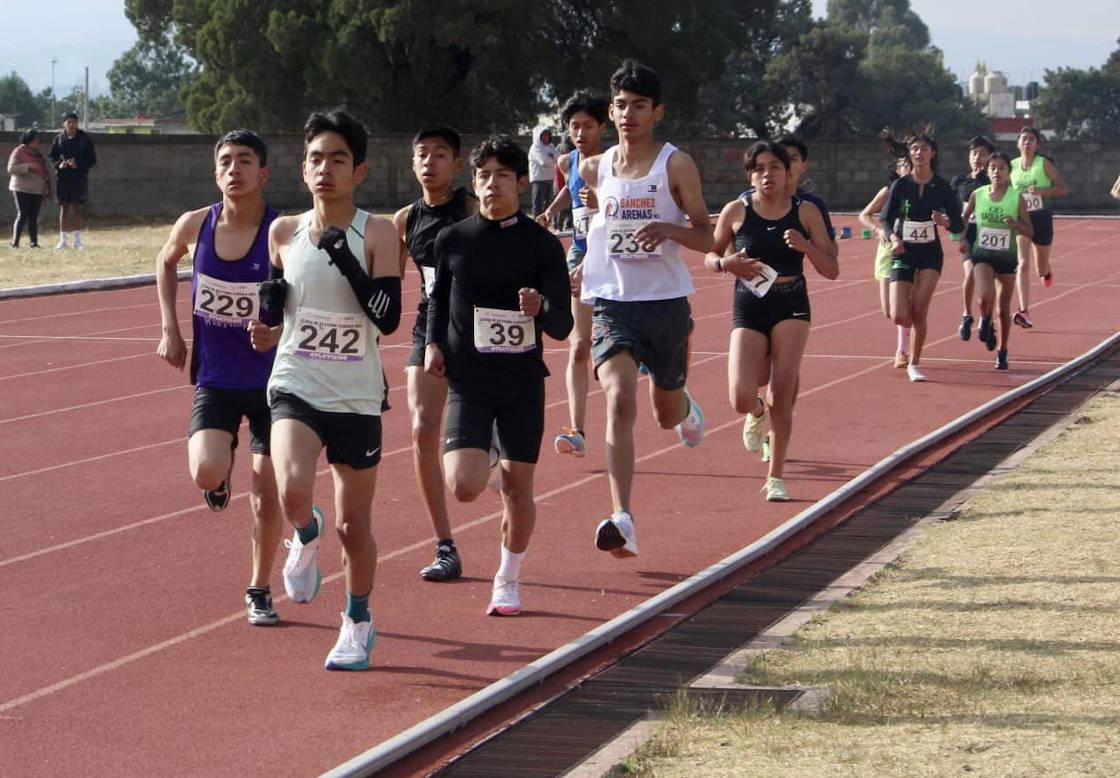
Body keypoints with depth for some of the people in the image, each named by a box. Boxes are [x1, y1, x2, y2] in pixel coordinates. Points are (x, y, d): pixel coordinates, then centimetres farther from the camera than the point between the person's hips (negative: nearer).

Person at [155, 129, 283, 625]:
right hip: (214, 380, 1)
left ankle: (259, 590, 27)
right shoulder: (194, 226, -6)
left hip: (270, 382, -1)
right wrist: (170, 330, 10)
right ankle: (221, 474, 15)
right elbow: (166, 262, 17)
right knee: (206, 473, -23)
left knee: (267, 499, 5)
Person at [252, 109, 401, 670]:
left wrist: (345, 259, -25)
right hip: (295, 387, 1)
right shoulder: (284, 232, 3)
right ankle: (305, 538, 9)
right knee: (292, 491, -27)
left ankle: (358, 623, 32)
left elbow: (388, 318, -16)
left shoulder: (377, 234, -7)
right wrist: (269, 328, -2)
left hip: (356, 397, -1)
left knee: (352, 526, 8)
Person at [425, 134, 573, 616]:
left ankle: (509, 580, 28)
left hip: (522, 381, 0)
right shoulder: (453, 240, 0)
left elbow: (563, 326, -7)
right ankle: (476, 457, 20)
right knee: (465, 487, -17)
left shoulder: (542, 245, -4)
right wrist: (434, 343, 2)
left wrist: (540, 309, -28)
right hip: (468, 380, 0)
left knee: (517, 488, 5)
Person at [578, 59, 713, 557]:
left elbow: (705, 238, -5)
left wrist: (668, 229, -24)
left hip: (666, 301, -1)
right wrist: (588, 265, 13)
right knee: (619, 401, -22)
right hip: (610, 302, 1)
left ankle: (685, 408, 56)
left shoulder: (676, 165, -4)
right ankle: (622, 520, -29)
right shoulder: (594, 170, 7)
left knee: (667, 416, 15)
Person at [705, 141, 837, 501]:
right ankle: (757, 414, 28)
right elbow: (709, 256, 11)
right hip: (748, 309, 0)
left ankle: (776, 477, 7)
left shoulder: (806, 212, -1)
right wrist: (726, 263, -12)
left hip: (791, 307, 0)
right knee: (742, 398, -12)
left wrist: (805, 246, -19)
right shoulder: (736, 211, -1)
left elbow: (832, 270, 0)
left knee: (781, 395, -7)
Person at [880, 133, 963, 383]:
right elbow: (885, 219, 1)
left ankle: (914, 364, 7)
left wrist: (944, 221, -21)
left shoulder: (941, 187, -2)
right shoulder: (901, 185, -4)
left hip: (930, 253, 0)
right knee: (900, 317, -10)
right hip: (903, 253, 0)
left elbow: (958, 226, 1)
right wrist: (894, 238, -19)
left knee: (919, 312, -8)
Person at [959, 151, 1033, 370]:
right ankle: (985, 321, 10)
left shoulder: (1017, 198, -5)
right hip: (982, 255, 0)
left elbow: (1029, 231, -1)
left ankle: (1002, 352, 26)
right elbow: (964, 218, 16)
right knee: (986, 297, -25)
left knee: (1004, 308, 8)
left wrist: (1014, 223, -20)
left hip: (1007, 257, 0)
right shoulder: (977, 195, -1)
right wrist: (962, 239, 2)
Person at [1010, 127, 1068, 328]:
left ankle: (1047, 272, 54)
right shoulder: (1012, 166, 4)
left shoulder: (1044, 164, -5)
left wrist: (1042, 191, -22)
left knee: (1041, 269, 13)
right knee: (1023, 264, -18)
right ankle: (1024, 311, -24)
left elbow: (1064, 188, -6)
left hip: (1042, 218, -1)